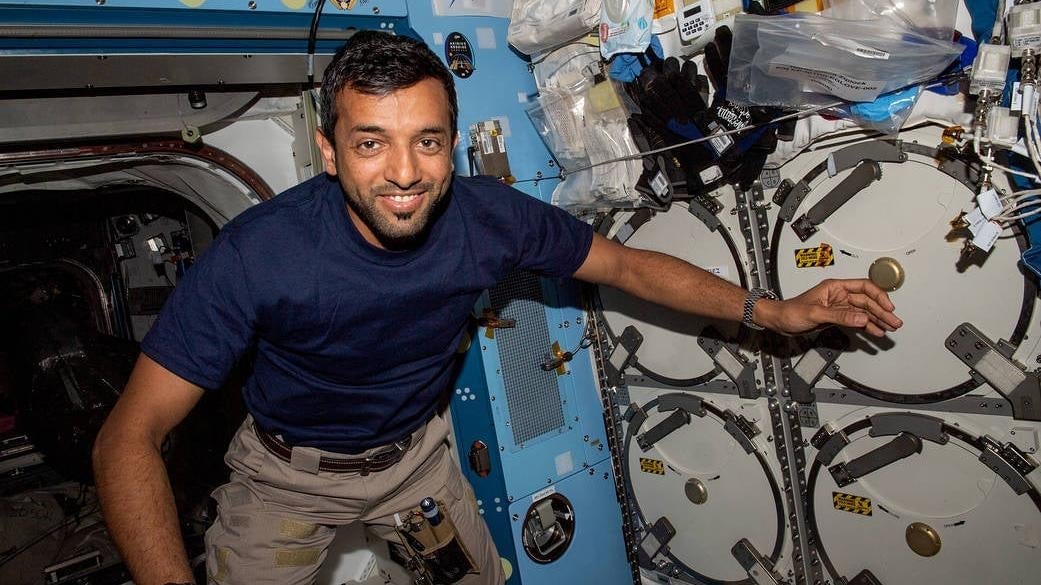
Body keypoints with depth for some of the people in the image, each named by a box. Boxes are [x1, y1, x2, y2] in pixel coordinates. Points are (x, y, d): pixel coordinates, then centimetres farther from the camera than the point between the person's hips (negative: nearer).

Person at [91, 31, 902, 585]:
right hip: (288, 471, -2)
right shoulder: (258, 253, -33)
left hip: (413, 452, 3)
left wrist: (774, 311, -16)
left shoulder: (492, 218, -25)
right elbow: (130, 437, -30)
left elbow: (625, 264, -10)